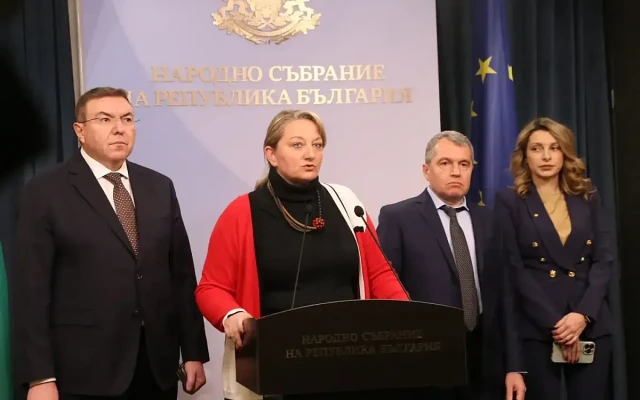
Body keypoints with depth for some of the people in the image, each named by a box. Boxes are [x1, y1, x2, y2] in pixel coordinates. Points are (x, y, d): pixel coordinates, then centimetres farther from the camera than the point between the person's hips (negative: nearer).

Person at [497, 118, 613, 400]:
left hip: (591, 326, 3)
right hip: (536, 329, -3)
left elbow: (604, 260, 5)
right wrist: (555, 324, -12)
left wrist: (583, 315, -11)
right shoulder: (509, 202, 2)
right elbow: (514, 271, -5)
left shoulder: (588, 199, 12)